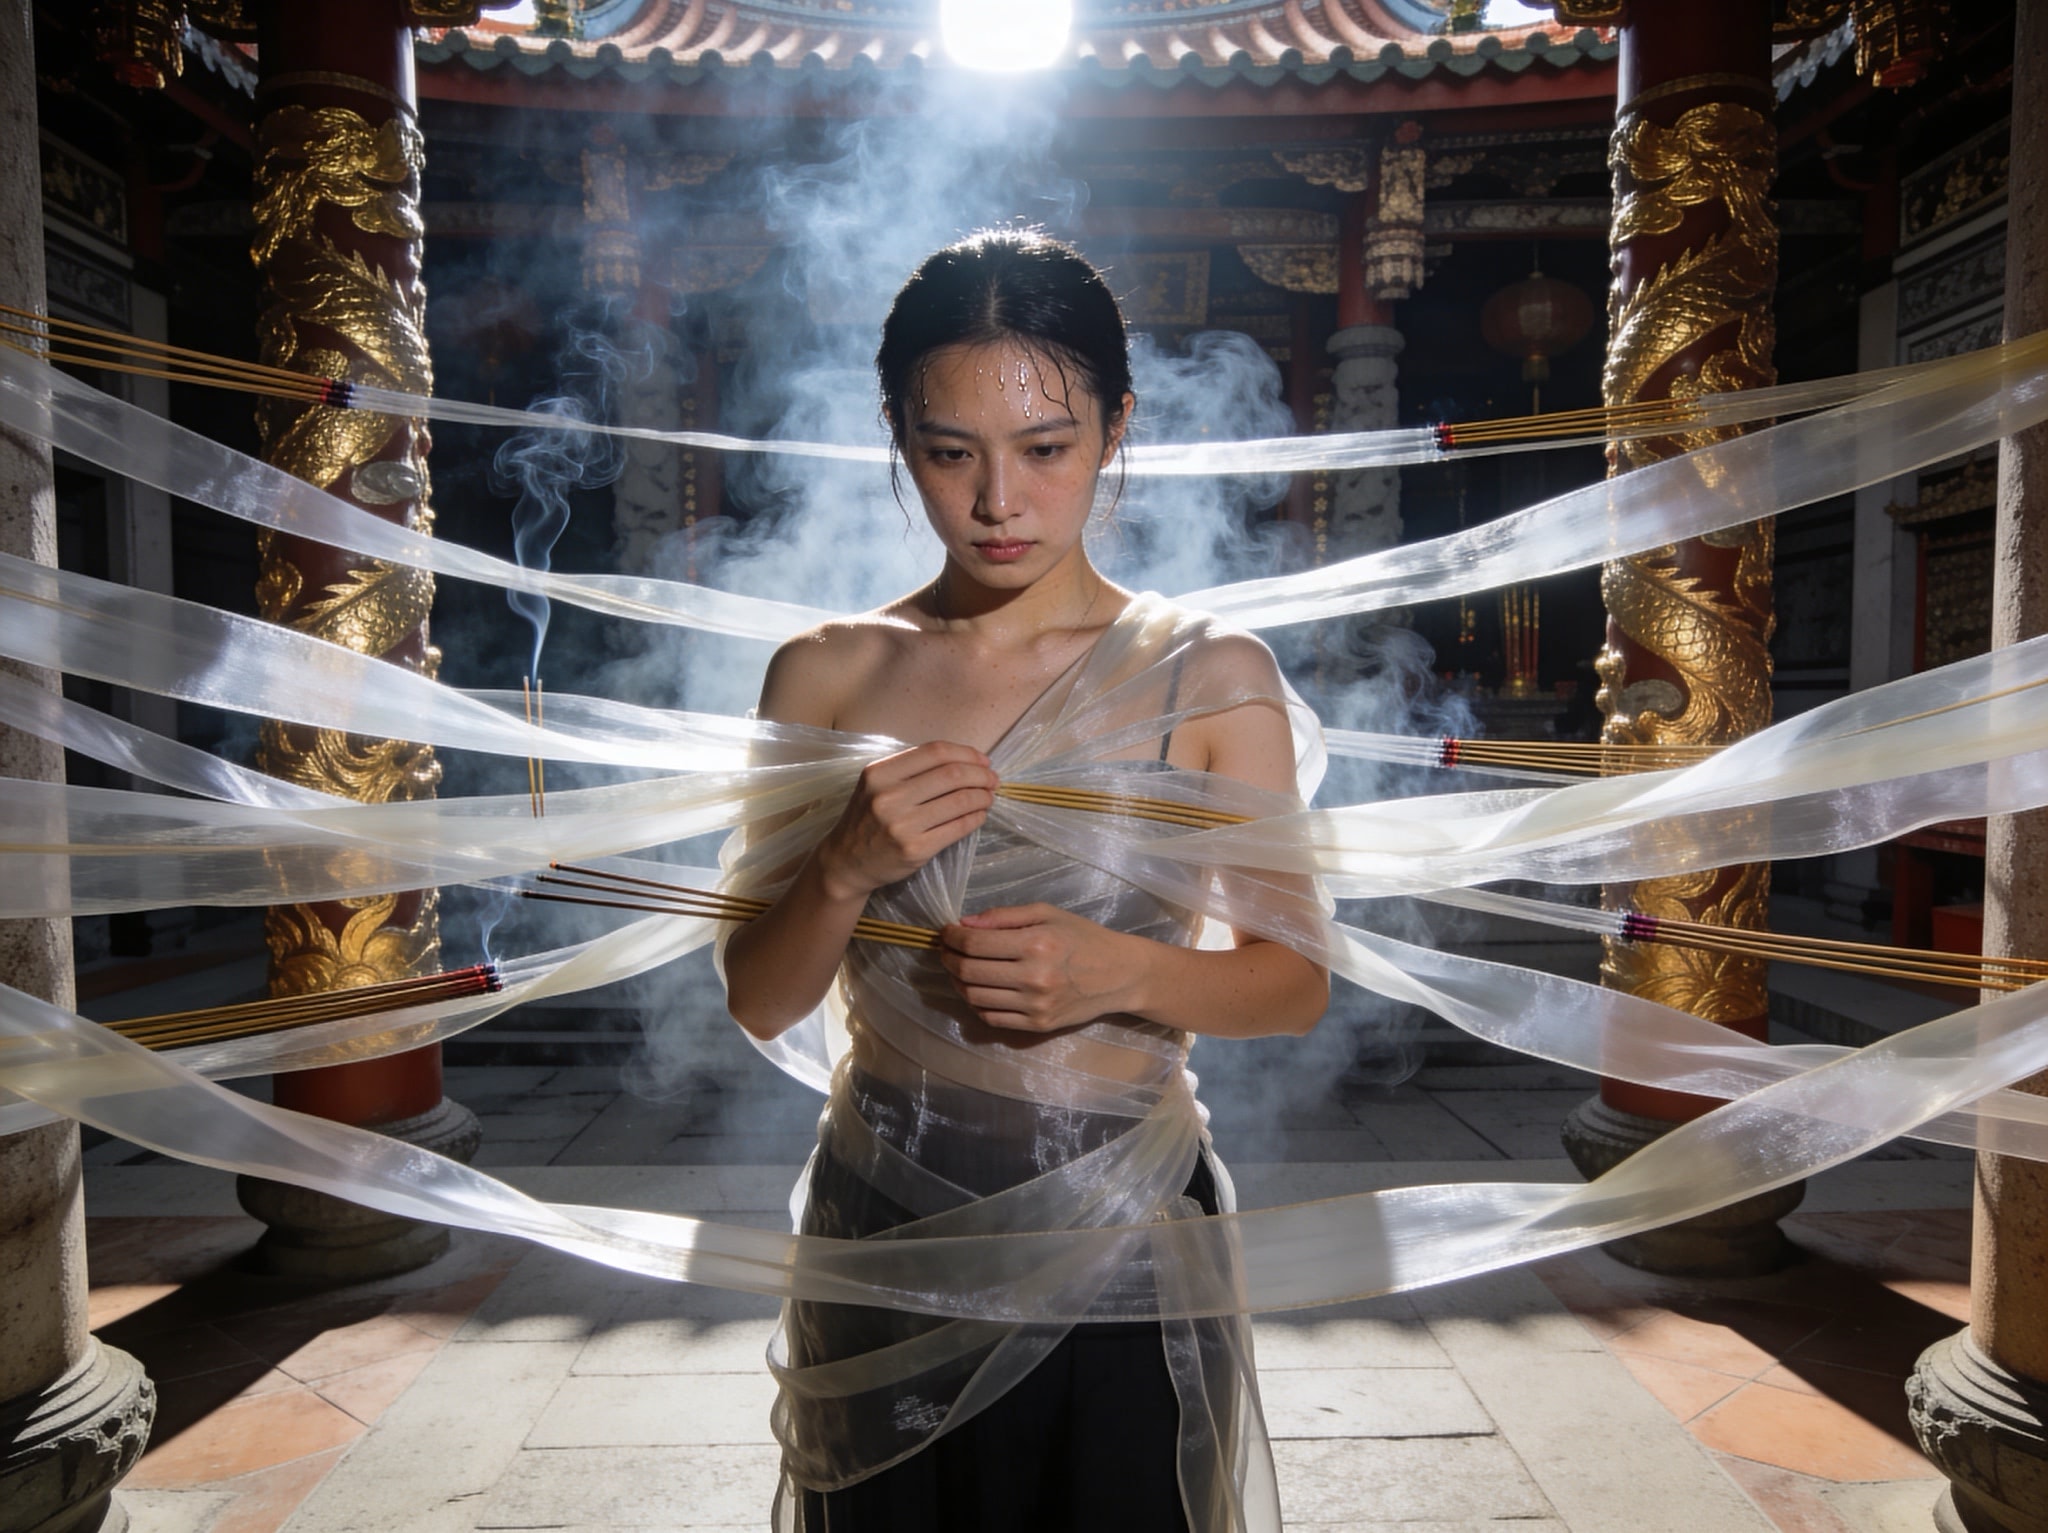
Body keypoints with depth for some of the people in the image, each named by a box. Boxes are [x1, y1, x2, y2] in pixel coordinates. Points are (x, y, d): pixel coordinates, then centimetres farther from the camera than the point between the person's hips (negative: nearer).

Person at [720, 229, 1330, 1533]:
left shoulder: (1213, 676, -7)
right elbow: (759, 1005, -1)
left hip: (1121, 1241, -1)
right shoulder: (827, 673, -3)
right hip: (884, 1231, 2)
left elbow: (1297, 980, -3)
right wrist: (847, 872, -20)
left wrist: (1123, 972, -21)